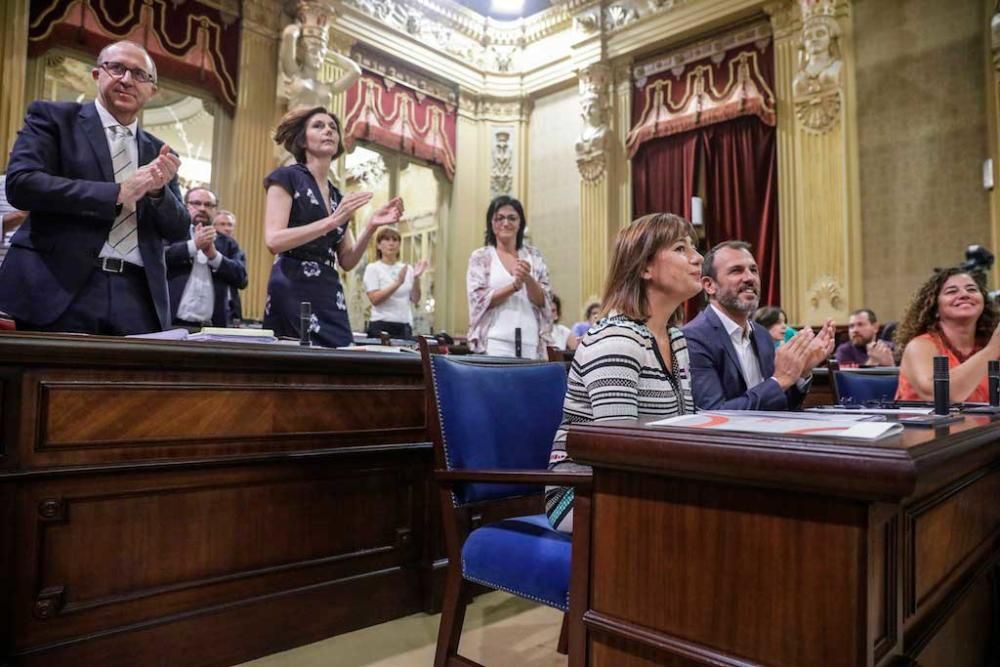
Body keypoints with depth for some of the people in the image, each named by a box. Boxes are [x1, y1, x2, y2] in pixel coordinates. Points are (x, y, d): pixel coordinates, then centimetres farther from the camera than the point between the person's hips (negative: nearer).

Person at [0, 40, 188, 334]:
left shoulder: (159, 152, 17)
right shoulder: (53, 117, 8)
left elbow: (178, 231, 13)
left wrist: (158, 191, -6)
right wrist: (118, 192, -12)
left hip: (137, 296, 3)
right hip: (58, 288, -2)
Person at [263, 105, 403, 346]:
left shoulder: (338, 197, 18)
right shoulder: (286, 177, 1)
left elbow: (347, 261, 12)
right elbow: (274, 241, -13)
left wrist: (371, 225, -2)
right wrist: (332, 221, -17)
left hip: (330, 295, 6)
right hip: (293, 291, -6)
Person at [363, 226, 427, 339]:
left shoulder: (407, 269, 10)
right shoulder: (373, 268, 0)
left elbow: (415, 300, 5)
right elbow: (374, 299, -12)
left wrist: (416, 278, -10)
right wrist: (398, 283, -21)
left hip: (404, 326, 4)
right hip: (381, 326, -4)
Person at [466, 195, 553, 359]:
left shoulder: (533, 256, 10)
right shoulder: (480, 257, 3)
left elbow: (544, 302, 5)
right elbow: (479, 301, -6)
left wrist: (528, 279, -14)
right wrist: (515, 285, -18)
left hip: (530, 343, 3)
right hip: (495, 343, -2)